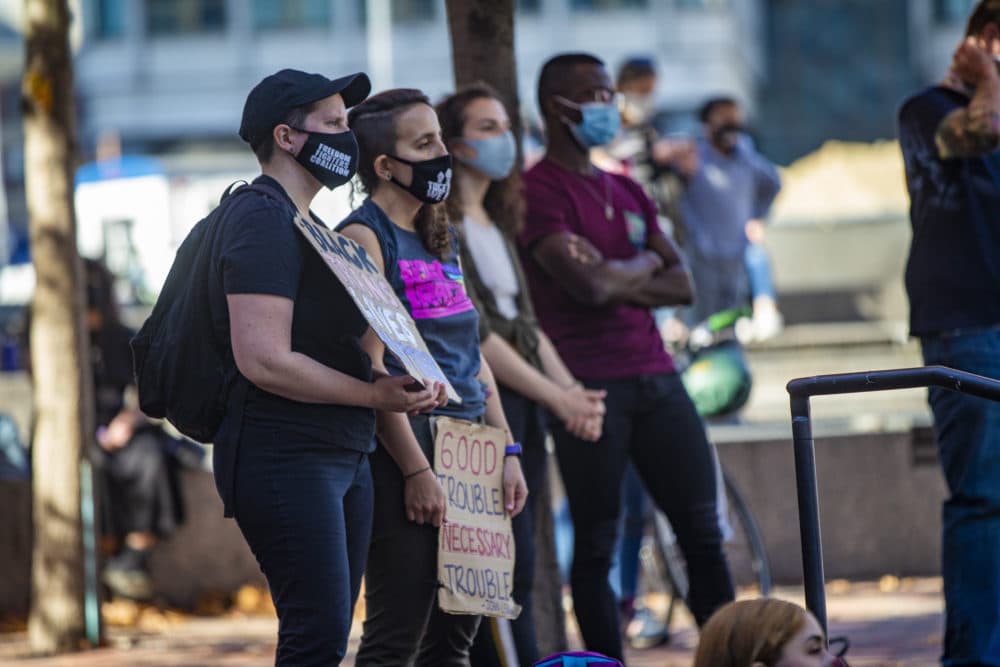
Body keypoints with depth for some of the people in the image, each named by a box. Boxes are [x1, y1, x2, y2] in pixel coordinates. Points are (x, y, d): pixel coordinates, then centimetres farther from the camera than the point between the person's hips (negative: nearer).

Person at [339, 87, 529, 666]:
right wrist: (416, 470, -19)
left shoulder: (442, 239, 19)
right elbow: (371, 365, -15)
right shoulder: (363, 237, -8)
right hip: (408, 450, -9)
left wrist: (507, 451, 13)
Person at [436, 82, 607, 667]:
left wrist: (573, 391, 0)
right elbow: (470, 334, -15)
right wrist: (557, 397, -15)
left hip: (522, 407, 8)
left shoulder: (497, 224, 19)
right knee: (510, 571, -13)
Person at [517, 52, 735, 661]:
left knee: (703, 531, 6)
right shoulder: (538, 192, -6)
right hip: (589, 385, -7)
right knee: (596, 545, -2)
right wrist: (644, 264, 2)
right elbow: (589, 285, -18)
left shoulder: (627, 192, 18)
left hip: (655, 376, 7)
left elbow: (682, 285, 11)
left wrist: (618, 282, -7)